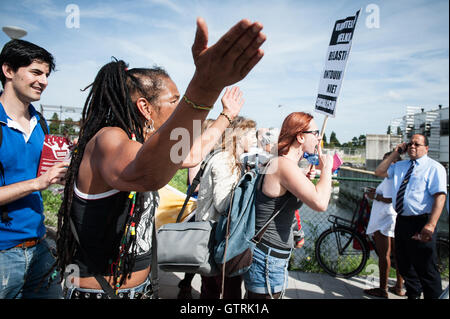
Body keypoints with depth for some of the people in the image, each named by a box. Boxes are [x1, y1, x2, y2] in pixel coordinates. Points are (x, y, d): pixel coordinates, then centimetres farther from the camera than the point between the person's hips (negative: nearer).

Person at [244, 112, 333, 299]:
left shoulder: (278, 162, 10)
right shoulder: (285, 164, -22)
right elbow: (320, 203, -33)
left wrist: (305, 179, 16)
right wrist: (326, 169, -16)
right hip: (268, 259, -10)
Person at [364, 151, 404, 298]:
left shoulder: (390, 177, -16)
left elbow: (390, 199, -25)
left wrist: (375, 196, -11)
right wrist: (378, 192, 16)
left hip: (385, 221, -10)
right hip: (397, 221, 10)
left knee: (383, 255, -2)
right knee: (397, 254, 15)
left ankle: (382, 289, 7)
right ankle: (399, 287, 25)